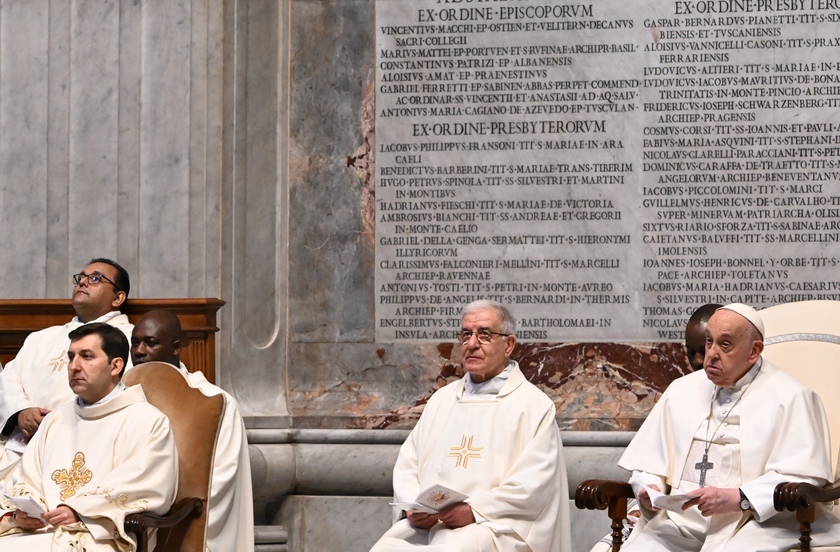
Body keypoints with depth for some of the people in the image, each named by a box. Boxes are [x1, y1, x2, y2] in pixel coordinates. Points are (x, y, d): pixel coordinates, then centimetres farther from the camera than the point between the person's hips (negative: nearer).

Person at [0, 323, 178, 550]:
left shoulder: (148, 422, 4)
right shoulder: (56, 419, 24)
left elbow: (148, 490, -9)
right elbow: (26, 481, 19)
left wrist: (81, 511, -16)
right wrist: (21, 513, -3)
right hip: (37, 532, 6)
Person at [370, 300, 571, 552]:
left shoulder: (533, 405, 3)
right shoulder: (442, 398, 21)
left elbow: (533, 484, -8)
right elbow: (407, 464, 18)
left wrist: (474, 510, -18)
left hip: (493, 526, -5)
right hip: (425, 525, 5)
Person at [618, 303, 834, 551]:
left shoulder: (790, 397, 1)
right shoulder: (681, 390, 18)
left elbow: (802, 476, -10)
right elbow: (648, 463, 20)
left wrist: (738, 499, -19)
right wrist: (649, 489, -2)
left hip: (756, 521, -4)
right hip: (681, 520, 4)